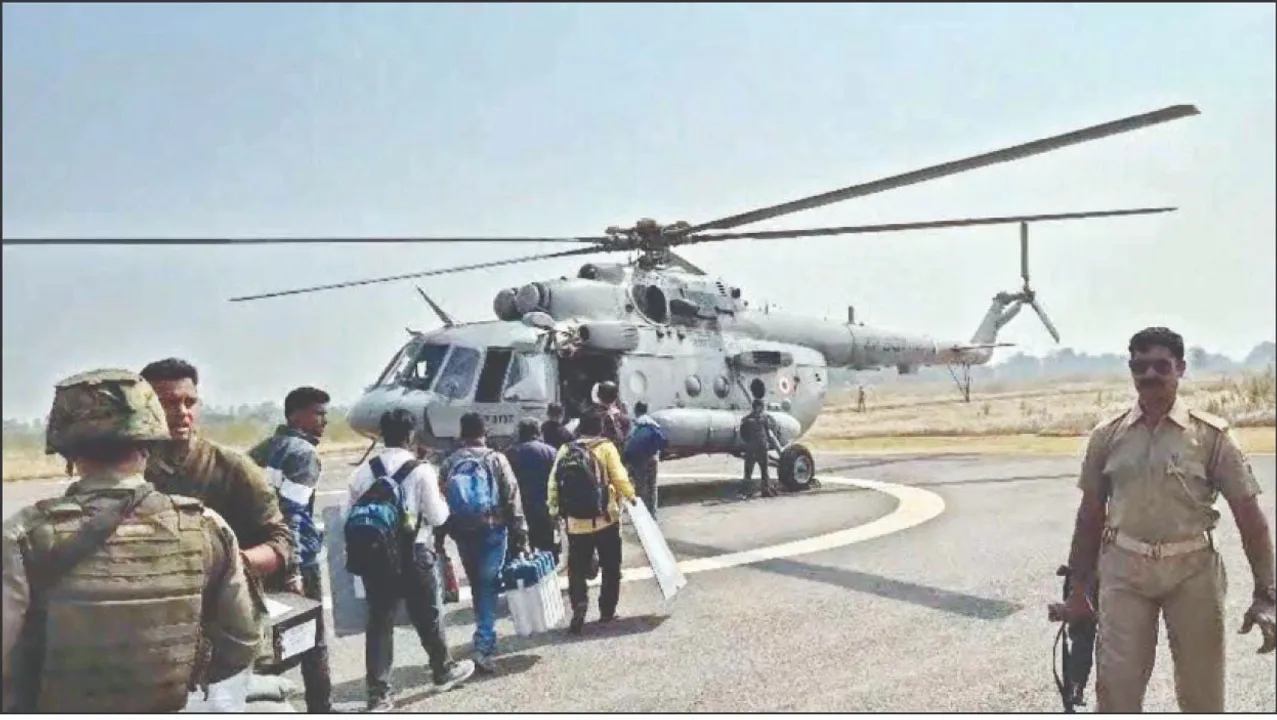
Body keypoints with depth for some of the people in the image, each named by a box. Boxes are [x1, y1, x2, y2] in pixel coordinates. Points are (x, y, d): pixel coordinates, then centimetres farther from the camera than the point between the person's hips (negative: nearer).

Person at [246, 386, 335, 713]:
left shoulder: (262, 449, 15)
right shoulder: (304, 452, -11)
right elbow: (291, 512, -21)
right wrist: (293, 567, -23)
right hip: (298, 559, -8)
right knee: (313, 641, 4)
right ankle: (320, 709, 11)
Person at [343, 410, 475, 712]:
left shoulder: (363, 471, 0)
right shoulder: (421, 470, -12)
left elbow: (347, 515, 3)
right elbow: (438, 517, -11)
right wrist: (441, 499, 8)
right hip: (415, 556, -3)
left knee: (379, 622, 9)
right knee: (428, 617, 16)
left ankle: (378, 693, 10)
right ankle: (444, 671, 35)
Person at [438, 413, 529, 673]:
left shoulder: (449, 464, 5)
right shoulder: (496, 460, -4)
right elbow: (512, 500, -7)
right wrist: (520, 536, -4)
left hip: (462, 534, 3)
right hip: (493, 532, -3)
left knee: (478, 587, 18)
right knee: (488, 587, -1)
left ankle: (485, 639, 31)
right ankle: (484, 646, -10)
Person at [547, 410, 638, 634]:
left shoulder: (565, 450, 3)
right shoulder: (606, 447, -5)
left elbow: (553, 483, 0)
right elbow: (619, 478, -10)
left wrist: (553, 508, 11)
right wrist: (631, 496, 8)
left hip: (575, 522, 2)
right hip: (605, 519, -2)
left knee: (577, 570, 9)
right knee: (610, 568, 14)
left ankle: (579, 607, -11)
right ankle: (607, 612, 19)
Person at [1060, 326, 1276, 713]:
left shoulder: (1210, 435, -5)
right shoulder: (1107, 436, 1)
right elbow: (1091, 514, 8)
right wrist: (1079, 588, 9)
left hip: (1192, 570, -1)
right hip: (1123, 570, 1)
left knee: (1202, 689, 13)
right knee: (1116, 685, 3)